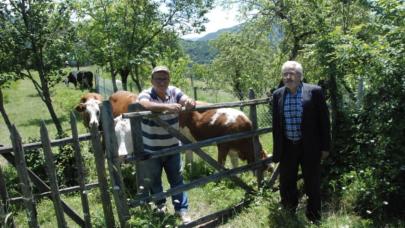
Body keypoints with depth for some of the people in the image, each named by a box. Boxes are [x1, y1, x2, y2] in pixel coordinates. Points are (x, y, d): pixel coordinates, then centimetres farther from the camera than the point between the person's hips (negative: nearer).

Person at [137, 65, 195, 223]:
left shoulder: (174, 92, -5)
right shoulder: (145, 95, -18)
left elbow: (185, 100, -21)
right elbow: (146, 105, -41)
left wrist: (190, 102, -47)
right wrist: (167, 106, -57)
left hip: (172, 147, 2)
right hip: (151, 150, -2)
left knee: (177, 179, 13)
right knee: (154, 180, 18)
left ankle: (182, 210, 28)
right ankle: (160, 205, 44)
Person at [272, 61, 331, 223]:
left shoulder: (314, 92, -7)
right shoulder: (277, 95, 3)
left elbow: (323, 120, -4)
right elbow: (276, 124, 8)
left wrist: (325, 146, -5)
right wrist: (276, 150, 8)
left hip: (310, 147, -3)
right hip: (287, 147, 3)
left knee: (312, 185, 10)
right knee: (286, 185, 13)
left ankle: (314, 219, 29)